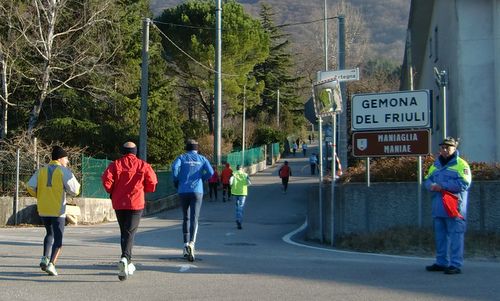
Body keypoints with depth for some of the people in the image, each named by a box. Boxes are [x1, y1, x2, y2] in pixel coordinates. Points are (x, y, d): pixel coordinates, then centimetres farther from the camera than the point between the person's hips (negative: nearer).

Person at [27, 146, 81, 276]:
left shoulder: (41, 171, 7)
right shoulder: (64, 171, -5)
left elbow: (31, 187, -3)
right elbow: (74, 191, -10)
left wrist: (40, 196, 13)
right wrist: (75, 181, 10)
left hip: (43, 209, 5)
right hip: (58, 210, -5)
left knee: (49, 234, 24)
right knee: (58, 238, 2)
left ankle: (45, 258, 10)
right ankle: (51, 264, -13)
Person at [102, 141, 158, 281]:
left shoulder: (115, 164, 2)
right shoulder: (143, 165, 2)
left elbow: (106, 180, -10)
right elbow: (152, 183, 0)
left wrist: (112, 192, 8)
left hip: (119, 203, 2)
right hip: (136, 203, -2)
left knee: (124, 232, 16)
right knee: (130, 232, -5)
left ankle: (128, 264, 21)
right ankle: (125, 258, -29)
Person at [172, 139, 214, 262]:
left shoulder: (182, 157, 7)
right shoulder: (202, 158, 9)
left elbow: (174, 167, -14)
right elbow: (210, 172, -5)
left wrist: (176, 181, 1)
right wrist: (201, 178, 14)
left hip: (183, 191, 1)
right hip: (197, 191, -1)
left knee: (186, 218, 16)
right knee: (194, 219, -8)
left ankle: (186, 244, 11)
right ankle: (191, 243, -28)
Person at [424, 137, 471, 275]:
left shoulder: (461, 164, -4)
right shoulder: (435, 165, 19)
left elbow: (464, 184, -16)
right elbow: (427, 180, 19)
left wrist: (442, 186, -16)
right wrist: (431, 185, -6)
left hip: (454, 207, -7)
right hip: (438, 208, 7)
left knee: (455, 236, -7)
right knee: (440, 236, 12)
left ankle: (455, 265, -6)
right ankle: (442, 262, 21)